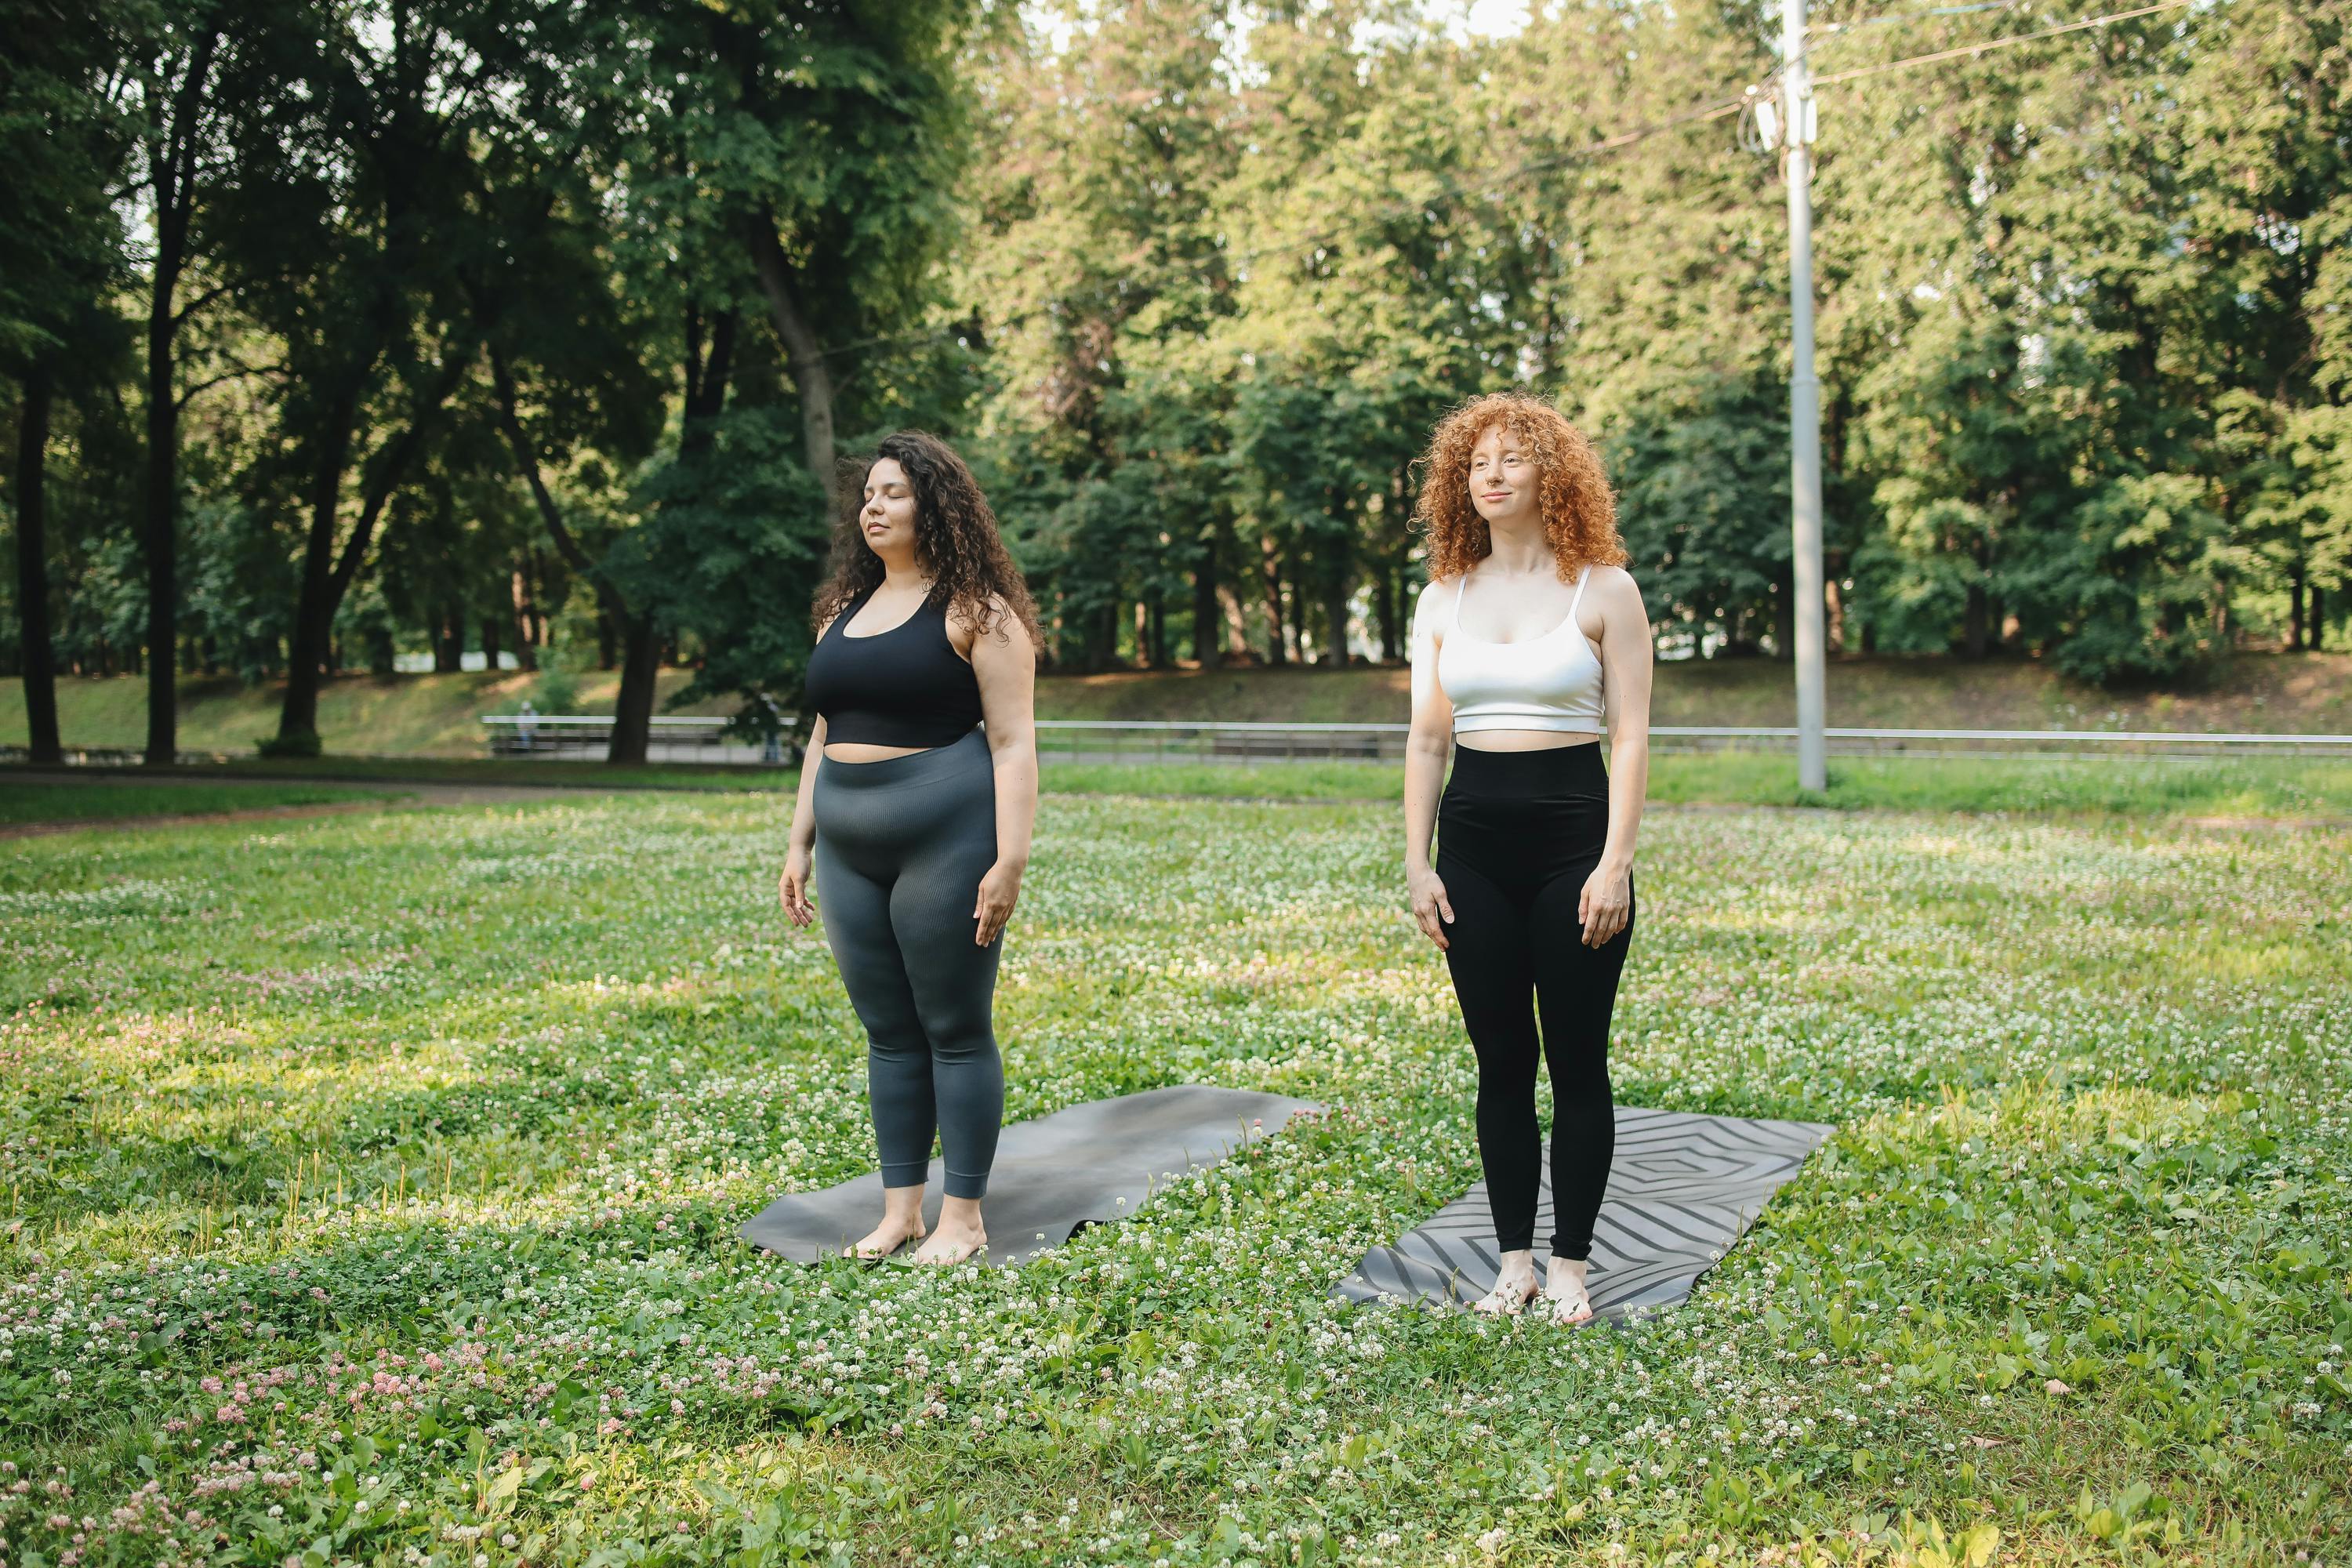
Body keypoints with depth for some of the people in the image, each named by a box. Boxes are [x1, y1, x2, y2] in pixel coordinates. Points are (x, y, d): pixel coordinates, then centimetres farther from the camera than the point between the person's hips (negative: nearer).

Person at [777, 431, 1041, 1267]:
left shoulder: (975, 612, -5)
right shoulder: (843, 610, 16)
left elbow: (1014, 742, -10)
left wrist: (1010, 860, -18)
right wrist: (800, 844, 17)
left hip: (945, 841, -7)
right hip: (851, 849, 7)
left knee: (955, 1030, 1)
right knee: (888, 1032, 11)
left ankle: (962, 1216, 11)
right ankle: (900, 1209, 20)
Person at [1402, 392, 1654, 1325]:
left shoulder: (1603, 591, 0)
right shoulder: (1443, 601, 9)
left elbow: (1630, 736, -4)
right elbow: (1427, 738, 10)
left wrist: (1615, 863, -12)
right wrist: (1418, 864, 3)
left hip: (1573, 837, -3)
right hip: (1474, 842, 3)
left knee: (1577, 1062, 4)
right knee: (1500, 1063, 9)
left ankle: (1569, 1265, 16)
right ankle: (1513, 1259, 19)